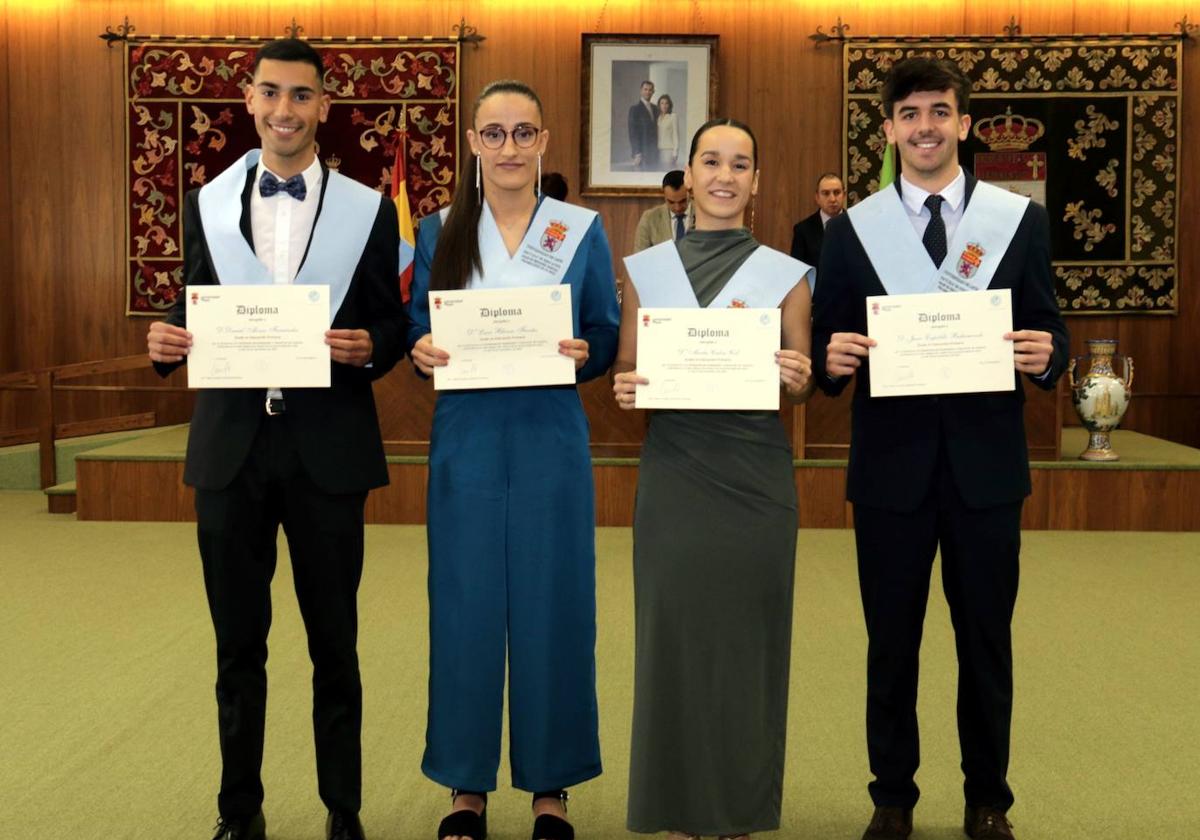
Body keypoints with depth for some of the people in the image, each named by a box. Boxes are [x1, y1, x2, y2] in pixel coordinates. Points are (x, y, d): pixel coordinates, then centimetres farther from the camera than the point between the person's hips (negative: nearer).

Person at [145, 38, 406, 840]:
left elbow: (393, 330, 2)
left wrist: (368, 348, -20)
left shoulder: (369, 210, 2)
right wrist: (168, 338, -12)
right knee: (238, 644, 12)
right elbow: (195, 309, 10)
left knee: (335, 644, 9)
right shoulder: (208, 203, 7)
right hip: (231, 444, 2)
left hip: (327, 449, -2)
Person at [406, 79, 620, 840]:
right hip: (467, 441, 1)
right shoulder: (440, 231, 5)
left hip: (551, 441, -1)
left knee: (552, 607, 4)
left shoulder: (583, 229, 3)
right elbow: (419, 336, 7)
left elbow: (608, 341, 3)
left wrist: (582, 353, -18)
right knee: (466, 606, 5)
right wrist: (424, 352, -15)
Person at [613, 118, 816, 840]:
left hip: (757, 471, 0)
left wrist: (798, 380, -15)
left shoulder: (786, 273, 4)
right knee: (675, 629, 3)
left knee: (747, 632, 4)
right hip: (675, 468, 1)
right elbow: (627, 369, 11)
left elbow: (802, 385, 7)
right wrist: (624, 389, -11)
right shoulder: (646, 269, 7)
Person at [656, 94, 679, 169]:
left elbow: (676, 135, -3)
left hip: (669, 150, -4)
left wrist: (675, 151, -8)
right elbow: (656, 135, 12)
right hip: (659, 150, 4)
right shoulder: (657, 117, 12)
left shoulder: (673, 117, -1)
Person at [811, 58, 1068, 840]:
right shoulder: (851, 228, 2)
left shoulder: (1022, 219, 2)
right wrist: (833, 358, -21)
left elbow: (1049, 333, 3)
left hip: (985, 461, 0)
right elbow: (827, 346, 2)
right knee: (892, 642, 10)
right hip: (891, 462, 0)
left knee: (986, 640, 12)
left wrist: (1045, 355, -19)